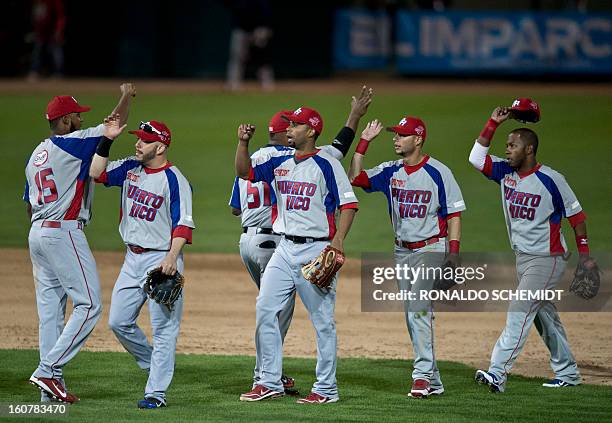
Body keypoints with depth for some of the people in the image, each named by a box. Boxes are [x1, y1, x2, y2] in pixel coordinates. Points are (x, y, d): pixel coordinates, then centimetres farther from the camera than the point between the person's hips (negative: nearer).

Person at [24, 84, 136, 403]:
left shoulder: (35, 155, 17)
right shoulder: (71, 143, -8)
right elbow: (114, 127, -9)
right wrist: (127, 95, 8)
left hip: (37, 233, 9)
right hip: (64, 232, -9)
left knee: (50, 309, 8)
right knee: (88, 304, -8)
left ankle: (50, 384, 5)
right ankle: (49, 370, -15)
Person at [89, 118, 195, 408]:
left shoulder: (174, 179, -12)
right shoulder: (130, 169, 9)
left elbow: (183, 223, -16)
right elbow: (96, 172, 8)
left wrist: (172, 258, -27)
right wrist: (106, 140, -1)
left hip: (160, 259, -8)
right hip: (132, 258, 8)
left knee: (163, 328, -6)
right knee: (119, 322, 9)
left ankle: (157, 392, -6)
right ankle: (154, 364, 28)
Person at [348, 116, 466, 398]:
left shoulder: (438, 172, -8)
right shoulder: (390, 172, 7)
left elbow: (454, 215, -7)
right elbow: (355, 177, -2)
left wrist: (453, 254, -15)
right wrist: (364, 141, -5)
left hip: (430, 249, -6)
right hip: (402, 251, 6)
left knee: (419, 309, -18)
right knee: (413, 315, 7)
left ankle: (423, 373, -18)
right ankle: (432, 381, 12)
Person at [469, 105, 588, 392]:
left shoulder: (551, 180, -14)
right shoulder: (505, 172, 4)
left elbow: (575, 215, -8)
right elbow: (476, 157, -4)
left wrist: (585, 255, -11)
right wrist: (494, 123, -7)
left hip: (547, 258, -8)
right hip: (522, 258, 8)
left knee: (519, 313, -16)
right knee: (544, 315, 14)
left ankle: (498, 373, -23)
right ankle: (567, 373, 25)